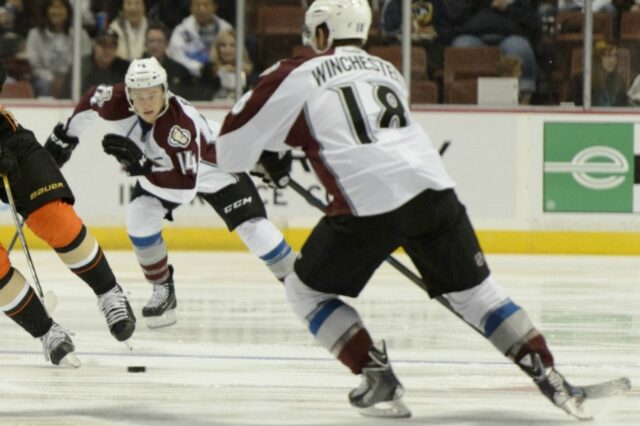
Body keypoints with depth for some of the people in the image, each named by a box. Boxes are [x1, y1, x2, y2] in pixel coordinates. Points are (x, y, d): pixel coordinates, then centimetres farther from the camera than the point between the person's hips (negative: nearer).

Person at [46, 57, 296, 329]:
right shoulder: (117, 103, -29)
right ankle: (163, 290, 3)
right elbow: (91, 100, -3)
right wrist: (66, 136, 2)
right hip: (156, 170, 5)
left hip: (215, 166, -5)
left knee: (252, 225, -16)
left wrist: (143, 165, -55)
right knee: (139, 220, -16)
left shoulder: (181, 122, -43)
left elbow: (184, 187, -47)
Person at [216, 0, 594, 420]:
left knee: (307, 290, 14)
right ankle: (548, 375, 10)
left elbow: (232, 146, 11)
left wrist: (268, 158, 32)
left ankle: (380, 381, 4)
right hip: (433, 192, 5)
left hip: (369, 204, -5)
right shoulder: (388, 72, 25)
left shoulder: (297, 78, 8)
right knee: (474, 290, 19)